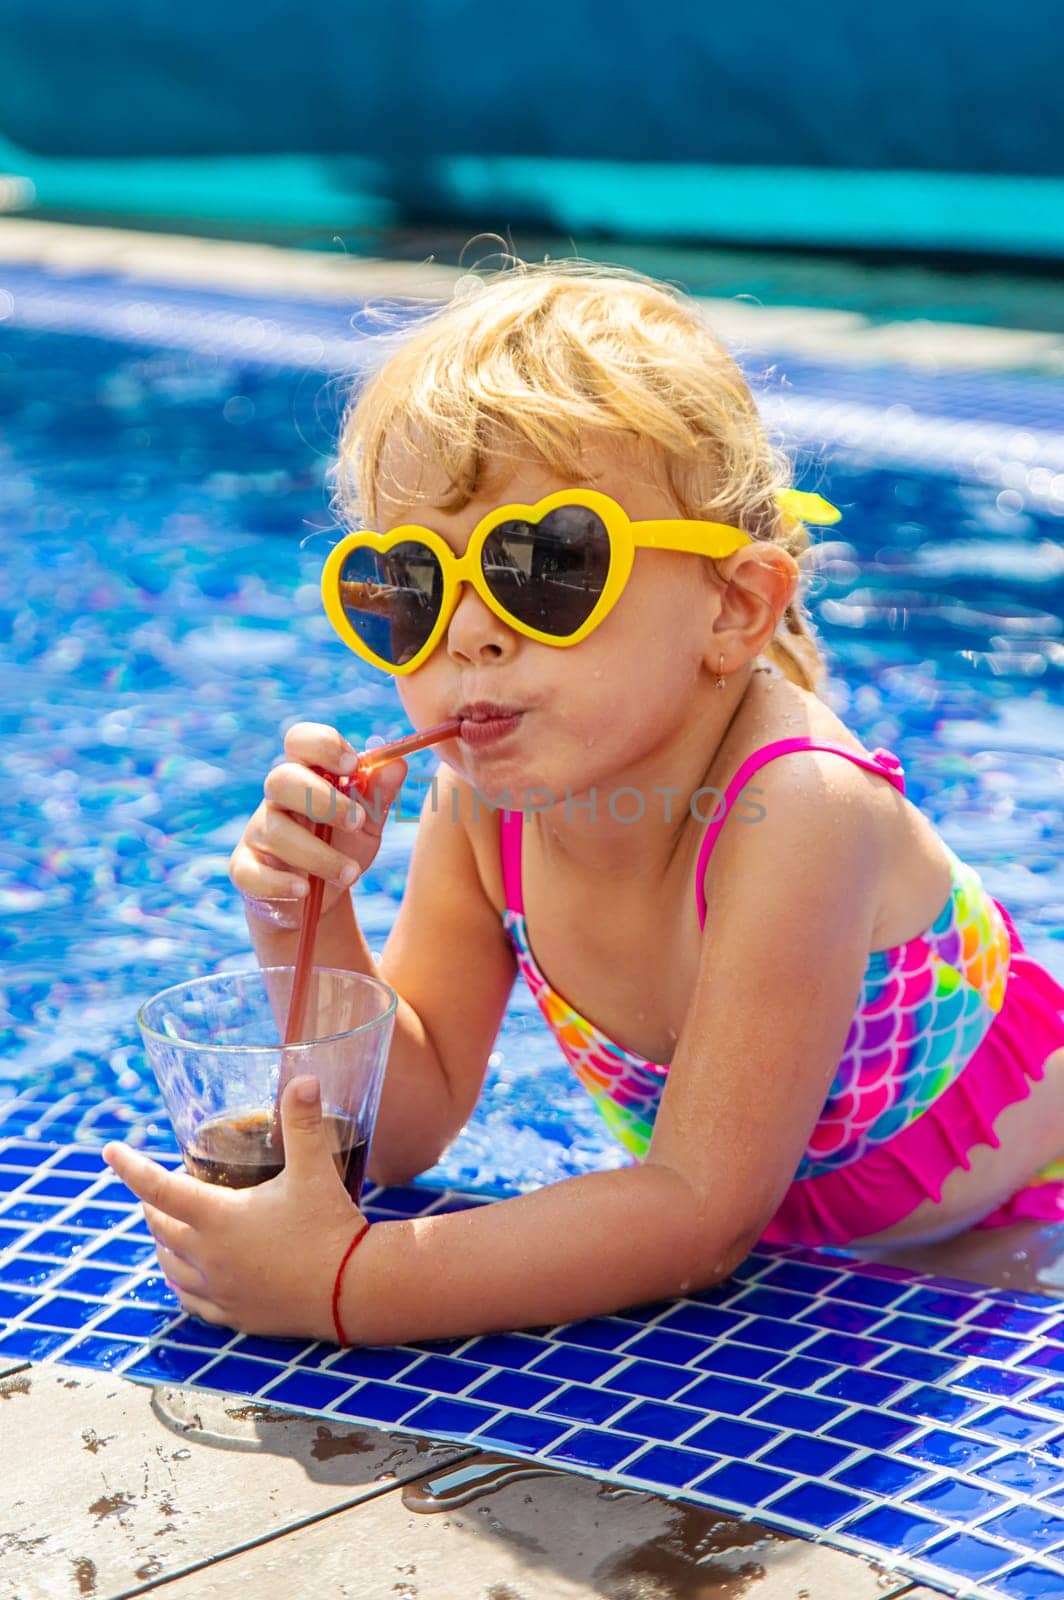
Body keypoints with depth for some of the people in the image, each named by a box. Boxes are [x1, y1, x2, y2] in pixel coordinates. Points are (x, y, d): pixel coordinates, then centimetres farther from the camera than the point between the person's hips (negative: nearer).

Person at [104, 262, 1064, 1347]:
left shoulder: (793, 809, -33)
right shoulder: (482, 797, -13)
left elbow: (707, 1211, -32)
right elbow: (404, 1129, -6)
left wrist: (344, 1284, -38)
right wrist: (311, 929, -24)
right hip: (747, 1248, 5)